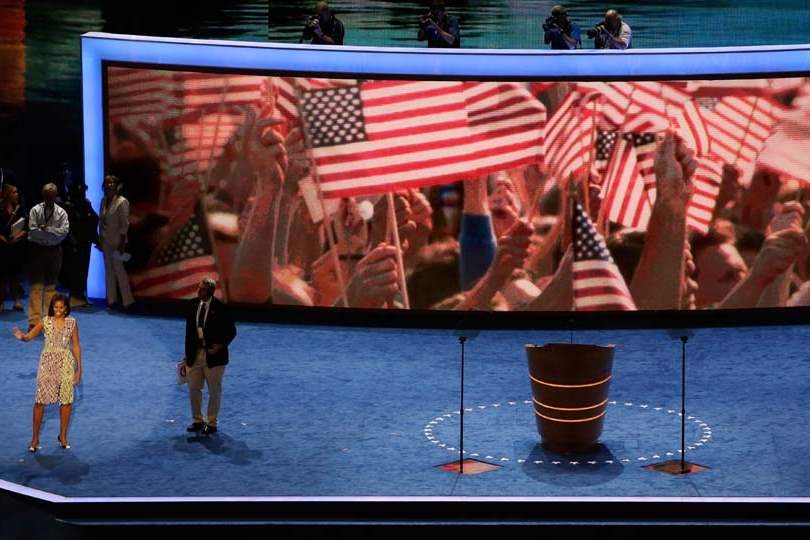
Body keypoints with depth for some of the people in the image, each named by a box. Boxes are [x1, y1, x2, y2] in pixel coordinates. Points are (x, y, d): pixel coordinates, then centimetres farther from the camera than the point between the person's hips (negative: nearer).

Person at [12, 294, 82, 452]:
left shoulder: (72, 323, 0)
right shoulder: (45, 322, -4)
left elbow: (76, 346, 5)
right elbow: (29, 336, -8)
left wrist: (79, 368, 4)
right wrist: (21, 337, -33)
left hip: (66, 363, 1)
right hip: (47, 362, -1)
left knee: (67, 400, 4)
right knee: (40, 400, -2)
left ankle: (63, 436, 21)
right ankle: (35, 438, 7)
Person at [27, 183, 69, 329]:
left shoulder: (61, 212, 2)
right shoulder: (35, 211, -3)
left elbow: (64, 231, -11)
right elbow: (33, 231, -14)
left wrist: (47, 229, -19)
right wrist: (53, 233, -15)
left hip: (54, 251, 2)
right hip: (37, 250, -2)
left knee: (51, 286, 10)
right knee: (36, 286, -5)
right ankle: (34, 321, -7)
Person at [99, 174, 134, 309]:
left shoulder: (122, 202, -12)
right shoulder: (104, 201, 8)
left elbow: (124, 224, -13)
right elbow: (101, 221, 14)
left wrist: (122, 244, -16)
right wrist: (100, 239, 11)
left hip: (117, 242, -7)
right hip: (106, 241, 7)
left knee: (119, 269, -5)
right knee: (109, 270, 10)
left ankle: (127, 300, 2)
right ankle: (111, 299, 17)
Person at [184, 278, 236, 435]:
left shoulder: (220, 308, -13)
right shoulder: (193, 306, 2)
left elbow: (231, 331, -7)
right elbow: (189, 330, 9)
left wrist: (220, 345, -20)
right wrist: (187, 354, 8)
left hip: (213, 355, -5)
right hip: (195, 354, 5)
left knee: (214, 391, 7)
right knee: (193, 389, 10)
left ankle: (211, 423, 20)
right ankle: (197, 421, 26)